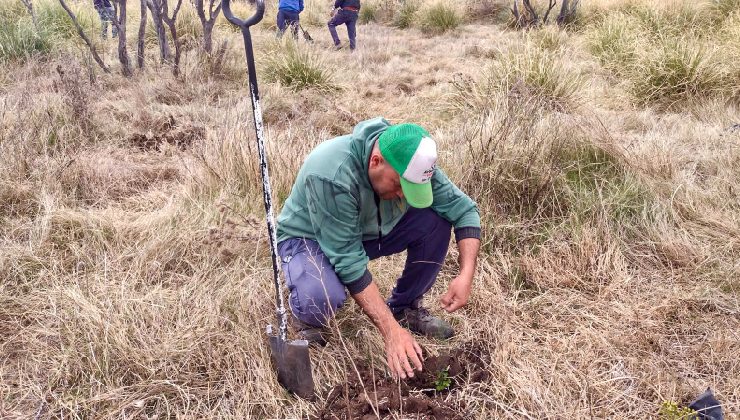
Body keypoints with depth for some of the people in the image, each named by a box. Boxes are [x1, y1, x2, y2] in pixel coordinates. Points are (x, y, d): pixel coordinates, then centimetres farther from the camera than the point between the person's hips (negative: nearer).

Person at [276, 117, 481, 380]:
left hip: (370, 231, 6)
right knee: (322, 297, -38)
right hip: (310, 238, -5)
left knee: (436, 222, -18)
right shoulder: (331, 175, -38)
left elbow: (464, 209, -14)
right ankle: (307, 318, 0)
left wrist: (466, 275, -28)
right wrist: (391, 330, -37)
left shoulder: (412, 164, -21)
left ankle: (405, 307, 3)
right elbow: (348, 260, -36)